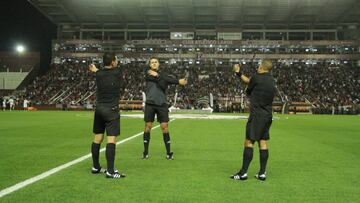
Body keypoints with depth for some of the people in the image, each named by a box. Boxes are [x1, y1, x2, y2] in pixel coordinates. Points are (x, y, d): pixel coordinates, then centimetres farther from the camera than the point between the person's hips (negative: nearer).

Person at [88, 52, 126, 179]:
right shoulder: (117, 72, -6)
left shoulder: (98, 74, 3)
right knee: (111, 139, -8)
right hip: (111, 109, -6)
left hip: (99, 108, 6)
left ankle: (95, 167, 24)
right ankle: (110, 171, -12)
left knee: (97, 138, 12)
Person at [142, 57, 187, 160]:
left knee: (164, 127, -2)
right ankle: (145, 152, 13)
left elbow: (164, 86, -10)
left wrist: (157, 76, -18)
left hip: (162, 104, 1)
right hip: (150, 104, -1)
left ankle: (168, 152, 7)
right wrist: (178, 81, -15)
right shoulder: (148, 73, 2)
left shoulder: (163, 74, 9)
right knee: (148, 126, 2)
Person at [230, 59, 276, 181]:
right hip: (268, 115, 7)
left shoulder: (256, 77, -10)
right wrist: (239, 73, 27)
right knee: (263, 143, 8)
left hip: (257, 115, -7)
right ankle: (262, 173, 11)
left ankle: (243, 173, -2)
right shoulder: (271, 79, 13)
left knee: (249, 142, -4)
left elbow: (248, 91, 5)